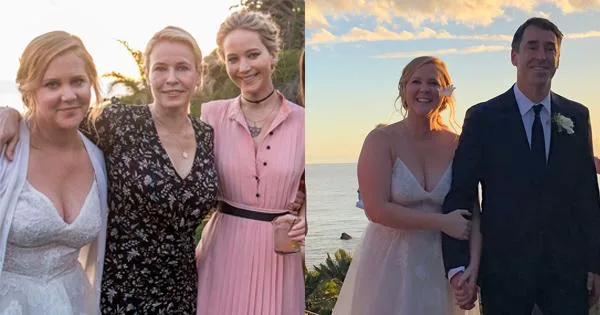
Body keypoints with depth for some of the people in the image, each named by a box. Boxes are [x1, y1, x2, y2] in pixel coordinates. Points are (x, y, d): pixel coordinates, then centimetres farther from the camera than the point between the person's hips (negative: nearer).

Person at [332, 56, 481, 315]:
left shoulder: (456, 145, -1)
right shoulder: (381, 140, -9)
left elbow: (472, 213, -2)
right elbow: (376, 209, -17)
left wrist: (472, 267, -14)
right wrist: (442, 222, -16)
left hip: (441, 265, 3)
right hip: (389, 265, -2)